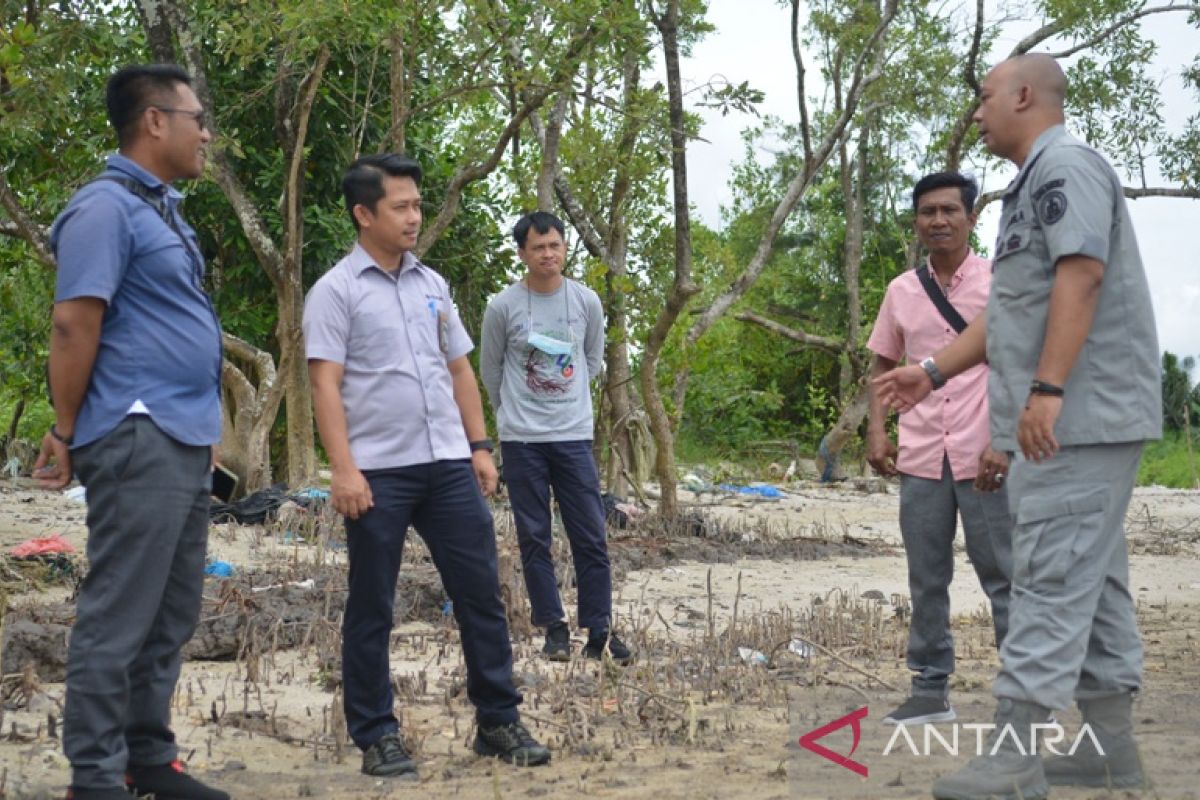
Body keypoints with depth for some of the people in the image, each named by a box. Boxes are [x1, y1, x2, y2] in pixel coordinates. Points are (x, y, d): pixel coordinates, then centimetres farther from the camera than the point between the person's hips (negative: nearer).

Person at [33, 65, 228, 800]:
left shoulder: (164, 211, 18)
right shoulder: (107, 208, -10)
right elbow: (74, 326, -14)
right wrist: (67, 434, -11)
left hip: (186, 446, 9)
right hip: (138, 444, -9)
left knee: (171, 618, 13)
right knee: (119, 620, -4)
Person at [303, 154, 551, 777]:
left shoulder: (432, 285, 14)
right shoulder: (336, 290, -4)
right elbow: (325, 384, -10)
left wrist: (479, 446, 12)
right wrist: (343, 468, -17)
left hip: (447, 464, 6)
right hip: (378, 471, -5)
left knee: (480, 592, 6)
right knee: (371, 609, 5)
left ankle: (498, 722, 17)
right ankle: (376, 735, 15)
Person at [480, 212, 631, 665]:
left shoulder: (587, 302, 2)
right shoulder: (502, 307, -5)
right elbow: (490, 371, 9)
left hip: (574, 435, 1)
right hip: (520, 440, -1)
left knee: (591, 536, 1)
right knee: (534, 538, 4)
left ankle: (599, 631, 9)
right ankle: (554, 628, 14)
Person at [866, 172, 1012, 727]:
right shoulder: (901, 291, 9)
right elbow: (883, 365, 18)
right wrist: (876, 431, 5)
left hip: (985, 458, -4)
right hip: (920, 459, 4)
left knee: (1004, 577, 2)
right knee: (927, 582, 9)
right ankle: (931, 690, 18)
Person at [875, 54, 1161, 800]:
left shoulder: (1066, 165, -10)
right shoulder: (1036, 181, 22)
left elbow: (1082, 276, -22)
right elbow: (1010, 308, 24)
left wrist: (1047, 390, -27)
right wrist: (934, 372, 23)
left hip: (1080, 416, -11)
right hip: (1077, 420, 11)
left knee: (1052, 577, -10)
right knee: (1092, 579, 11)